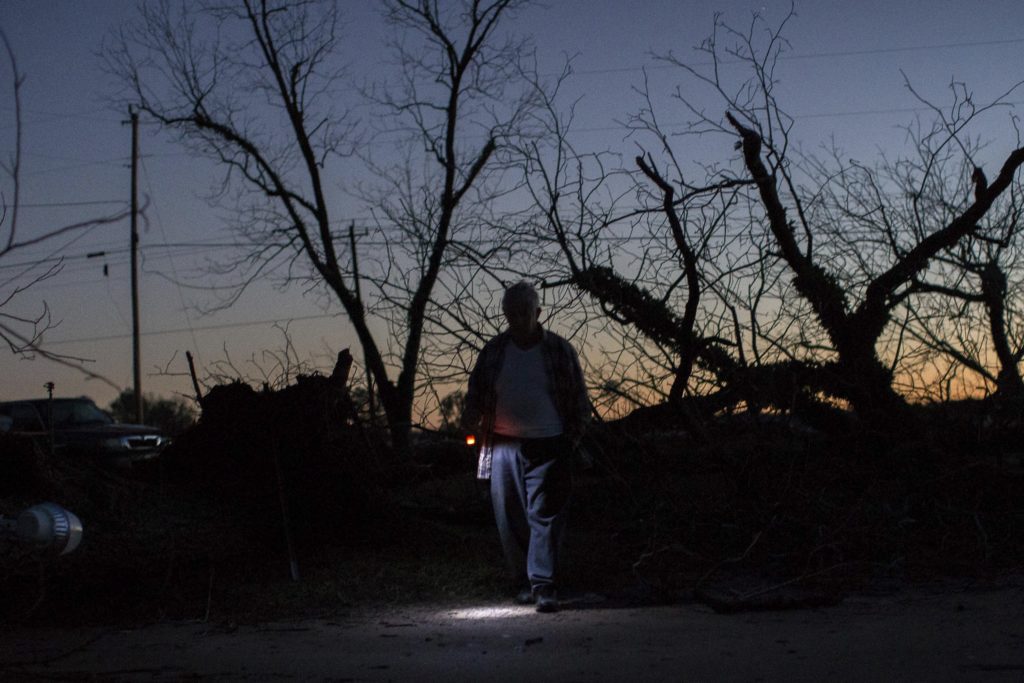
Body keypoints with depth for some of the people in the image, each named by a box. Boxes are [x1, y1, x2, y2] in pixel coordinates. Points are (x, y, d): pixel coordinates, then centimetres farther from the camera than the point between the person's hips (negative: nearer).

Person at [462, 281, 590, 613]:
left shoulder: (559, 350, 2)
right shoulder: (493, 351, 7)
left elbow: (579, 399, 8)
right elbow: (475, 392, 15)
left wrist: (573, 437, 2)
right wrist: (471, 420, 0)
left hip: (548, 447, -2)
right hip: (504, 446, 2)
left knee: (545, 516, -9)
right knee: (510, 519, 4)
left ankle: (544, 585, -10)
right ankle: (524, 582, 18)